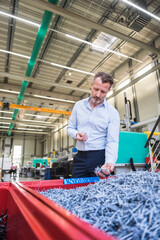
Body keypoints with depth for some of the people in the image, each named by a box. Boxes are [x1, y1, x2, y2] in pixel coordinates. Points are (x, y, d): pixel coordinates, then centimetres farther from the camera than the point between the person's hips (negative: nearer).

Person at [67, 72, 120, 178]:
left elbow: (112, 141, -11)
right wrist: (76, 134, -11)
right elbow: (70, 128, 12)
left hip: (100, 157, -2)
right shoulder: (79, 105, 4)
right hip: (80, 157, 3)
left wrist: (109, 162, -28)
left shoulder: (113, 113, -5)